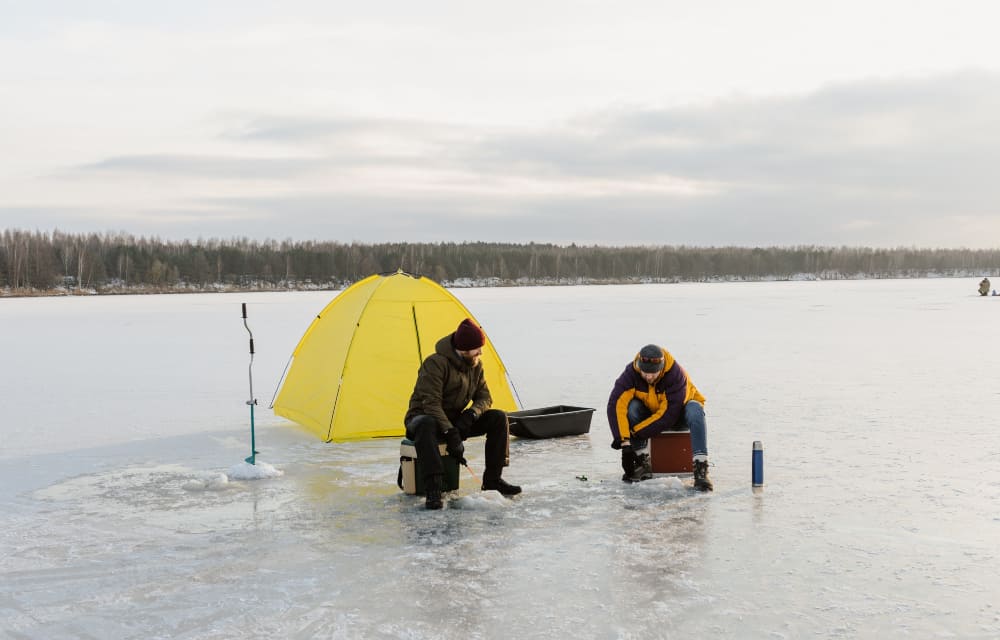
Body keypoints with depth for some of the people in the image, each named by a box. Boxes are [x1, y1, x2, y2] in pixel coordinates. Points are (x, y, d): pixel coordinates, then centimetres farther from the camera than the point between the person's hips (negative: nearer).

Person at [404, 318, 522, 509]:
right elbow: (431, 403, -29)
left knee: (498, 418, -11)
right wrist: (450, 433, -38)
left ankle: (492, 479, -7)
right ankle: (433, 490, -47)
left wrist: (471, 414, -20)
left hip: (455, 420, 7)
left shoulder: (476, 365, 0)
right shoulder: (436, 363, -24)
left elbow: (484, 397, 3)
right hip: (424, 417, -6)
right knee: (426, 425, -44)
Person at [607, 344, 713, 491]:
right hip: (650, 412, 2)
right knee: (632, 406, -28)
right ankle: (643, 464, -22)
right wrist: (625, 441, -42)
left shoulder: (676, 374, -32)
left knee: (695, 409, -34)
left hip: (679, 414, -2)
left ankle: (701, 468, -36)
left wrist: (635, 433, -33)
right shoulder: (631, 373, -25)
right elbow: (616, 404, -33)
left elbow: (669, 414, -34)